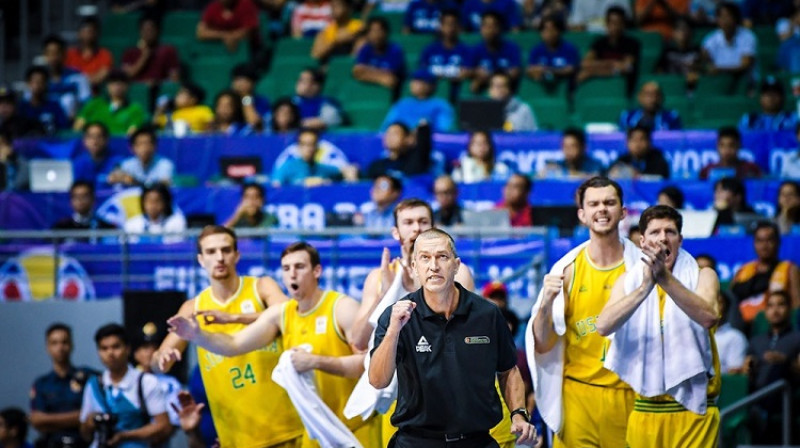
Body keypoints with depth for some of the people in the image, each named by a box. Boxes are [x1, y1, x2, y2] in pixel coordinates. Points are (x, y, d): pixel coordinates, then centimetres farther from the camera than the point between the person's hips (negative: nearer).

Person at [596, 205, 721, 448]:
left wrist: (665, 278, -30)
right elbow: (603, 326, -10)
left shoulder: (702, 277, 3)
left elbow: (709, 317, -19)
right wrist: (645, 287, -24)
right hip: (645, 407, 2)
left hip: (693, 407, -2)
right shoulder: (628, 280, 8)